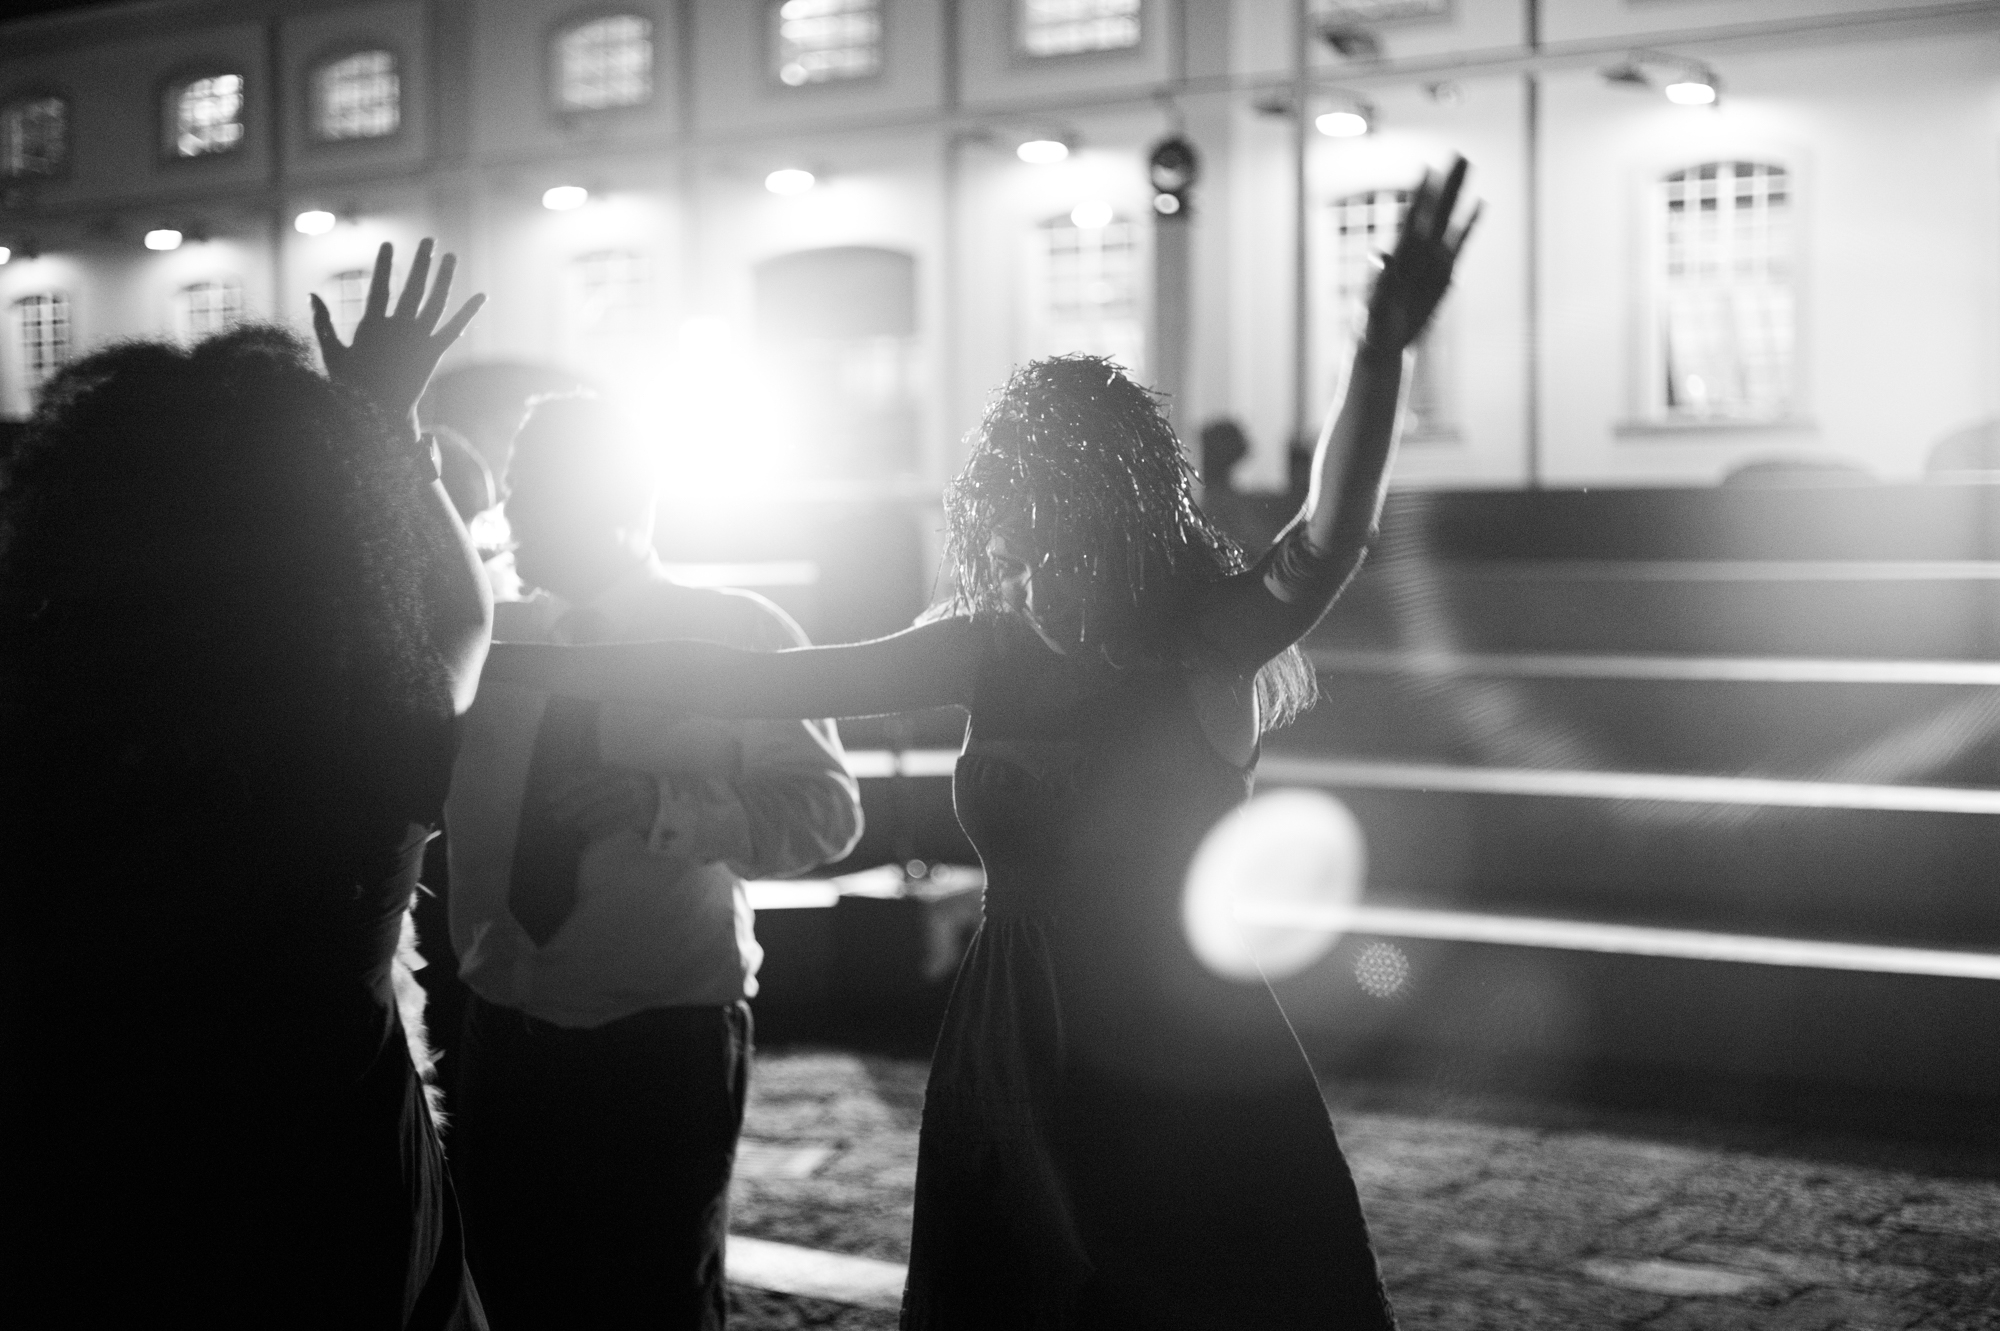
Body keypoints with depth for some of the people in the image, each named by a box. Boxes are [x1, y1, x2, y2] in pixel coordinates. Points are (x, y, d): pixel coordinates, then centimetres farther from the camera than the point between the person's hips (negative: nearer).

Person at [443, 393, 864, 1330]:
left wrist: (659, 805, -23)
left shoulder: (735, 632, -5)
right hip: (503, 1036, 4)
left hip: (662, 1042, -4)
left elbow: (827, 811, -12)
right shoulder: (488, 640, 7)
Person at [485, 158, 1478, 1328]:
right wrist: (503, 661, 2)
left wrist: (1386, 351, -50)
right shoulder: (998, 647, -1)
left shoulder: (1209, 644, -13)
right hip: (1019, 1067, 4)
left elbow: (1327, 548, -33)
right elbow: (754, 681, 2)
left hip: (1190, 1073, -4)